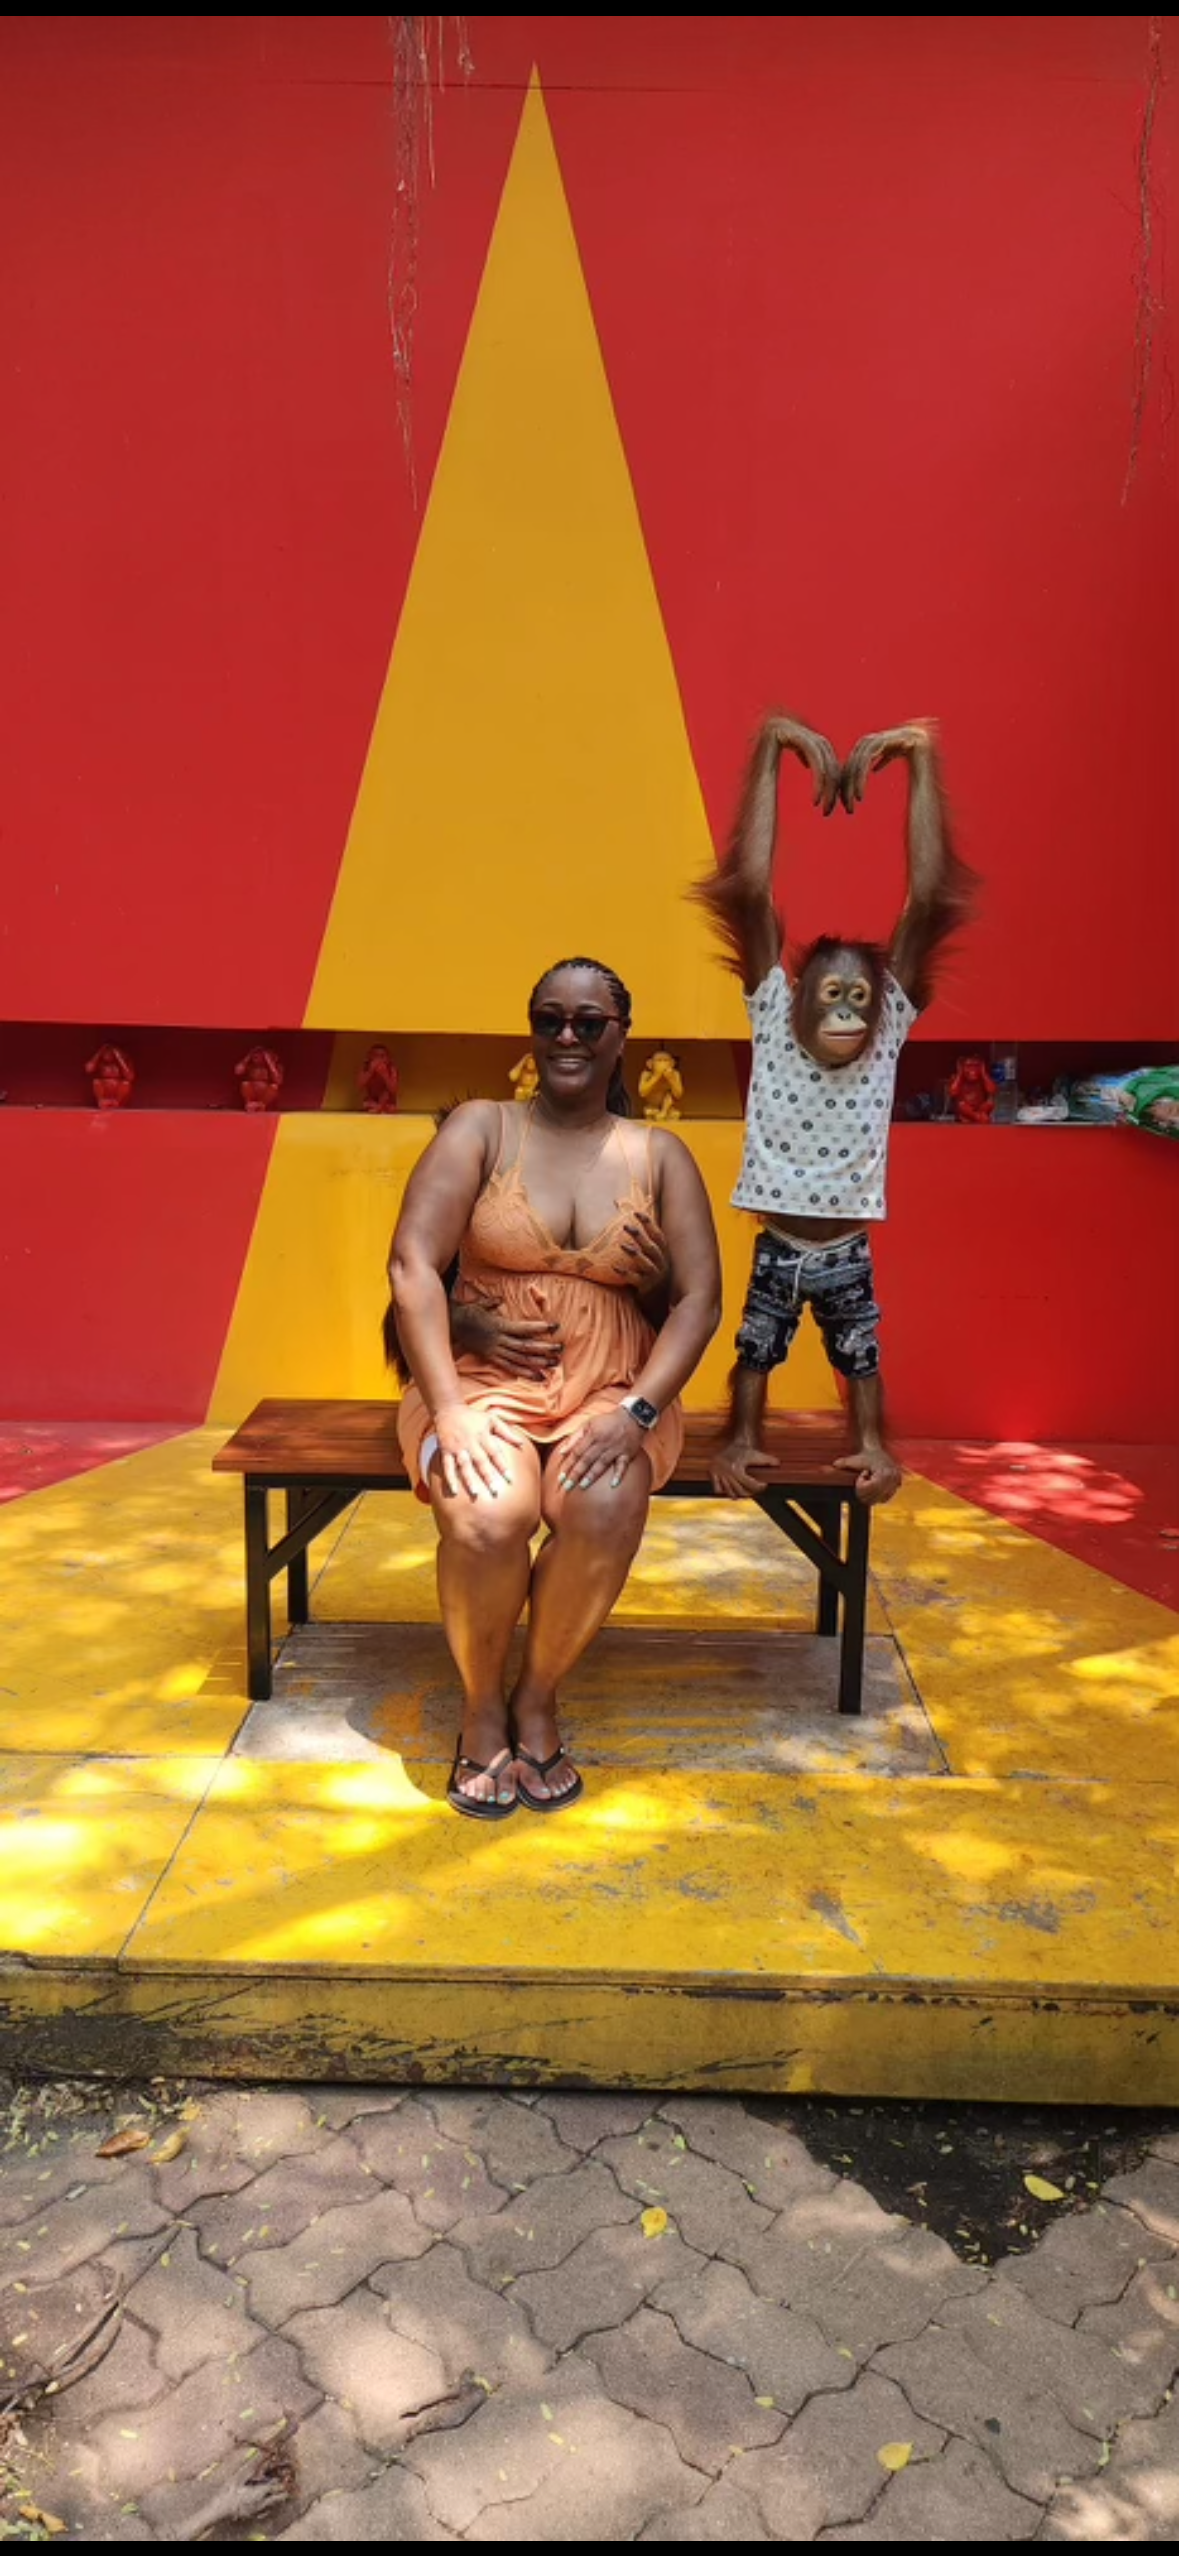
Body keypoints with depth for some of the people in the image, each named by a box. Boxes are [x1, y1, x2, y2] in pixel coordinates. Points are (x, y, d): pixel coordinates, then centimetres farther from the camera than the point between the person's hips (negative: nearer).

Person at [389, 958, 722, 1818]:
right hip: (484, 1383, -1)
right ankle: (482, 1705, 1)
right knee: (487, 1519, -30)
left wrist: (635, 1414, -14)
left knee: (605, 1513, -31)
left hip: (610, 1395, 1)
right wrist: (449, 1410, -19)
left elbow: (700, 1299, 1)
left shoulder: (660, 1156, 6)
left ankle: (538, 1698, -2)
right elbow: (413, 1264, -8)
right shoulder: (481, 1127, 2)